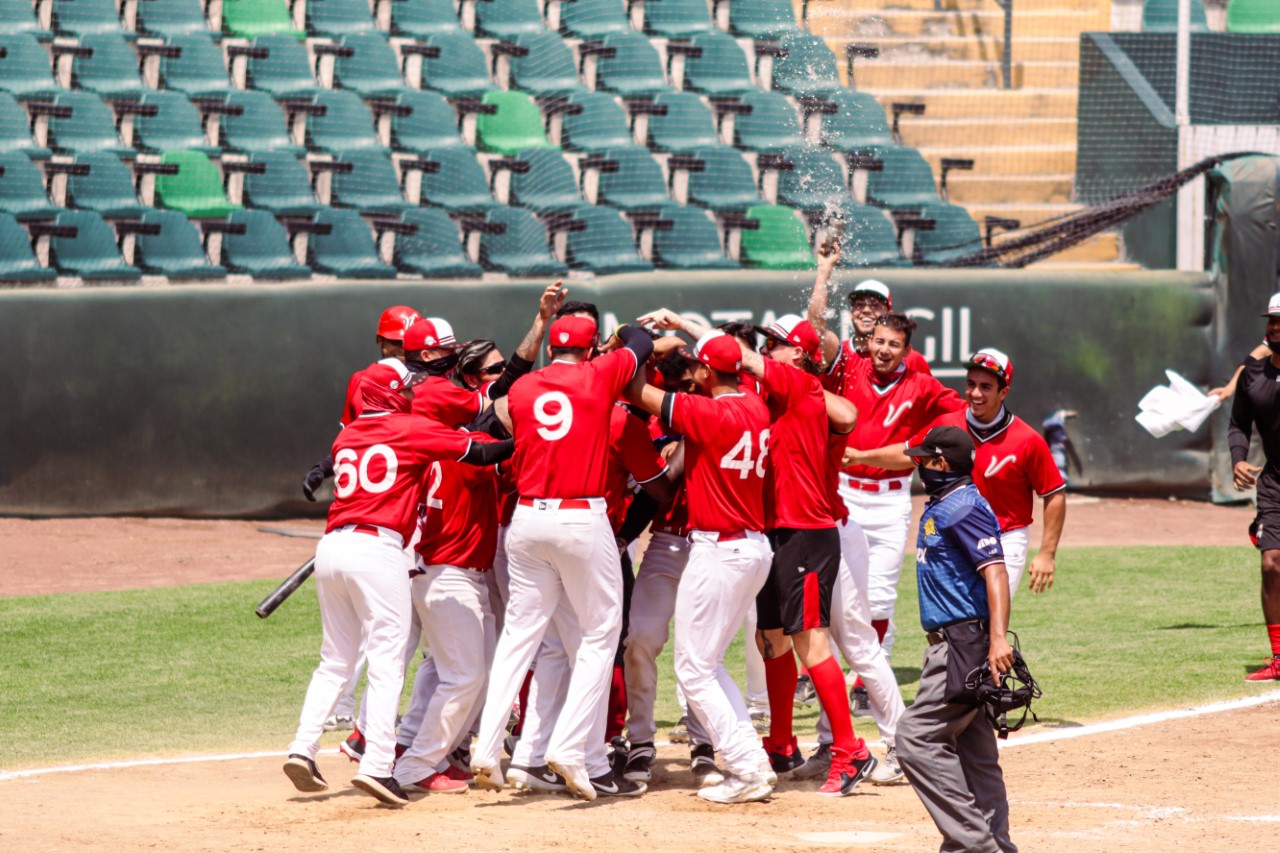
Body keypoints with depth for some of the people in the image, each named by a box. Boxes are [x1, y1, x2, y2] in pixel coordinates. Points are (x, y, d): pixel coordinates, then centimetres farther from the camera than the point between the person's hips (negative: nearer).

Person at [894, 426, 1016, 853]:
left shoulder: (964, 508, -15)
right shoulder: (940, 507, 15)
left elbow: (995, 572, -24)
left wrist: (998, 638, -32)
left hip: (964, 641, -11)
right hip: (953, 642, 11)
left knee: (918, 737, -14)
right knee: (973, 749, 11)